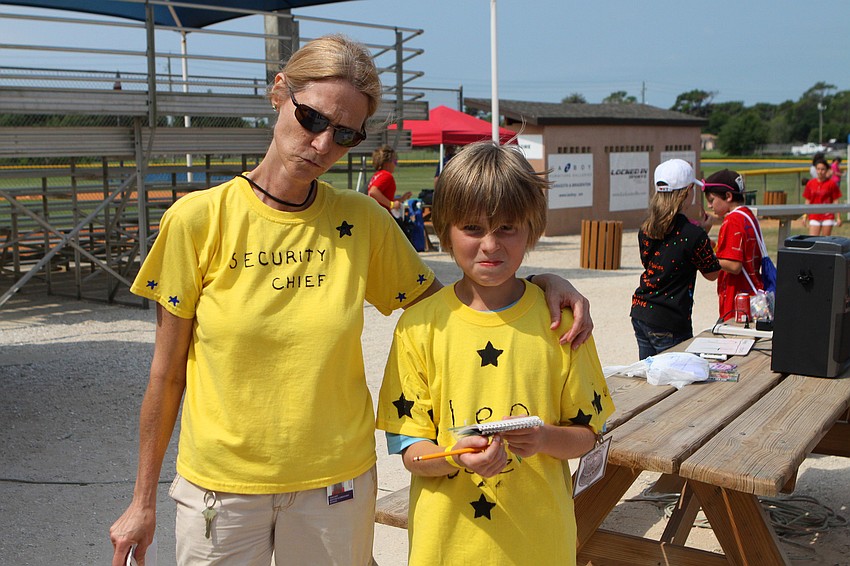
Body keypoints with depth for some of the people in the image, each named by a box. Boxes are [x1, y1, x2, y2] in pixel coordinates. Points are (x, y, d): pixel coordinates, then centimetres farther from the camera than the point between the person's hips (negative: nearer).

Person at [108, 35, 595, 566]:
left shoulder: (363, 221, -5)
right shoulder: (198, 220, -9)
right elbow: (167, 373, -4)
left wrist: (537, 280, -10)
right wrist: (144, 501, 2)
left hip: (336, 482, 1)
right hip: (220, 483, -1)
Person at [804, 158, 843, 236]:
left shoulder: (831, 183, -4)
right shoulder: (810, 183, 3)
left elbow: (835, 201, -2)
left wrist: (838, 218, -5)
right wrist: (805, 216, 7)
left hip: (828, 216, -2)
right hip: (814, 217, 2)